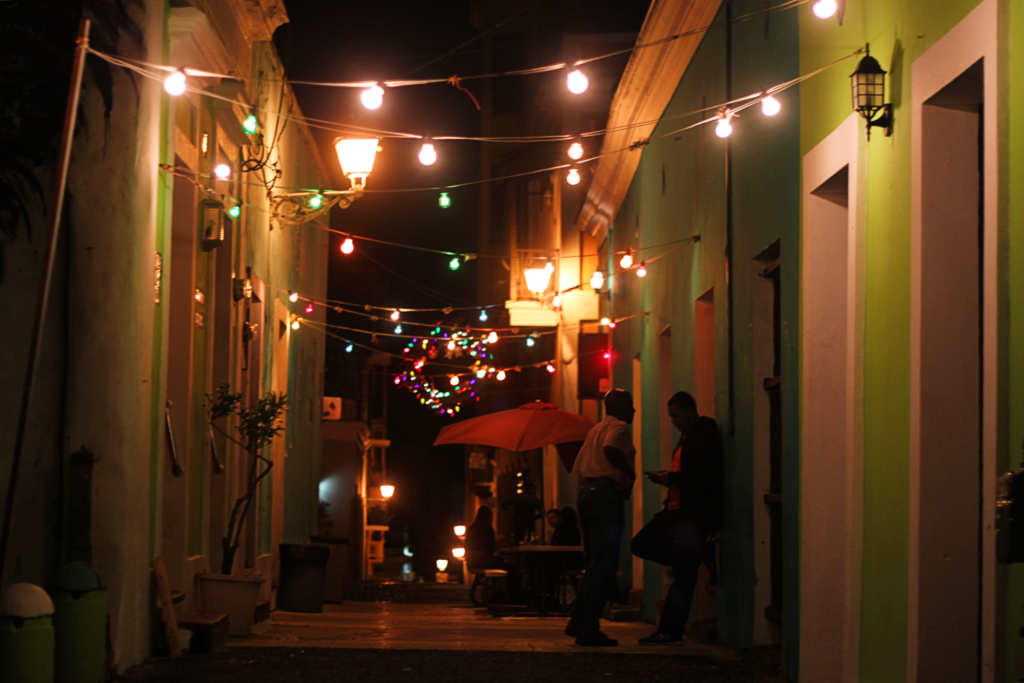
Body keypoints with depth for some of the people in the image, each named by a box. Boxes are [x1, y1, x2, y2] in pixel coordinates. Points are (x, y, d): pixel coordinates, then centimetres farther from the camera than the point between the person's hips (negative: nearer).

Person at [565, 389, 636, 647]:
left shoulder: (595, 429, 23)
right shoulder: (619, 427, -5)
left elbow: (578, 467, 24)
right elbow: (610, 449, -27)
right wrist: (630, 473, -15)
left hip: (585, 492, 9)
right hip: (607, 493, -9)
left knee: (594, 564, 16)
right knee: (604, 566, -7)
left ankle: (578, 623, 15)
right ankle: (587, 628, -9)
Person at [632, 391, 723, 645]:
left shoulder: (706, 436, -12)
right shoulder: (685, 437, 18)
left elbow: (707, 478, -20)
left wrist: (671, 478, -17)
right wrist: (664, 478, 4)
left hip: (696, 514, -10)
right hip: (677, 510, 10)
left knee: (683, 575, -7)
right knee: (641, 544, 9)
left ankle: (670, 631, -4)